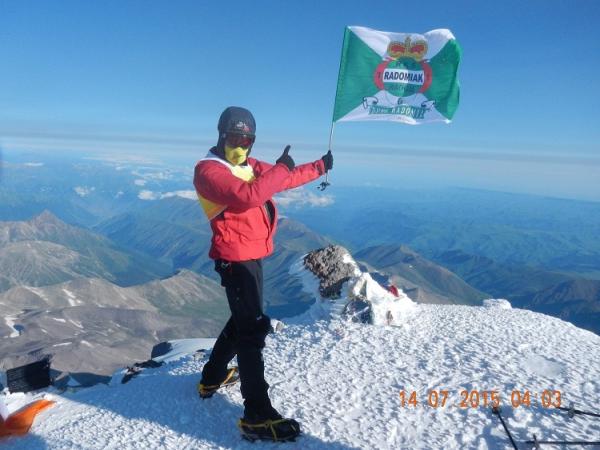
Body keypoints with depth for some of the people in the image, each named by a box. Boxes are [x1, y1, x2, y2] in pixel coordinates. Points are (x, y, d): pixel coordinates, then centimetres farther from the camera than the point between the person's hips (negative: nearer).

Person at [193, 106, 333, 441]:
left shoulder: (249, 165, 14)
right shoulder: (209, 170, -12)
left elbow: (286, 179, 25)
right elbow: (247, 195, -29)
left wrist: (320, 167, 29)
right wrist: (280, 167, -18)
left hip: (252, 254, 10)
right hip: (236, 258, -10)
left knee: (243, 321, 21)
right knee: (254, 328, -12)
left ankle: (212, 379, 39)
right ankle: (257, 415, -7)